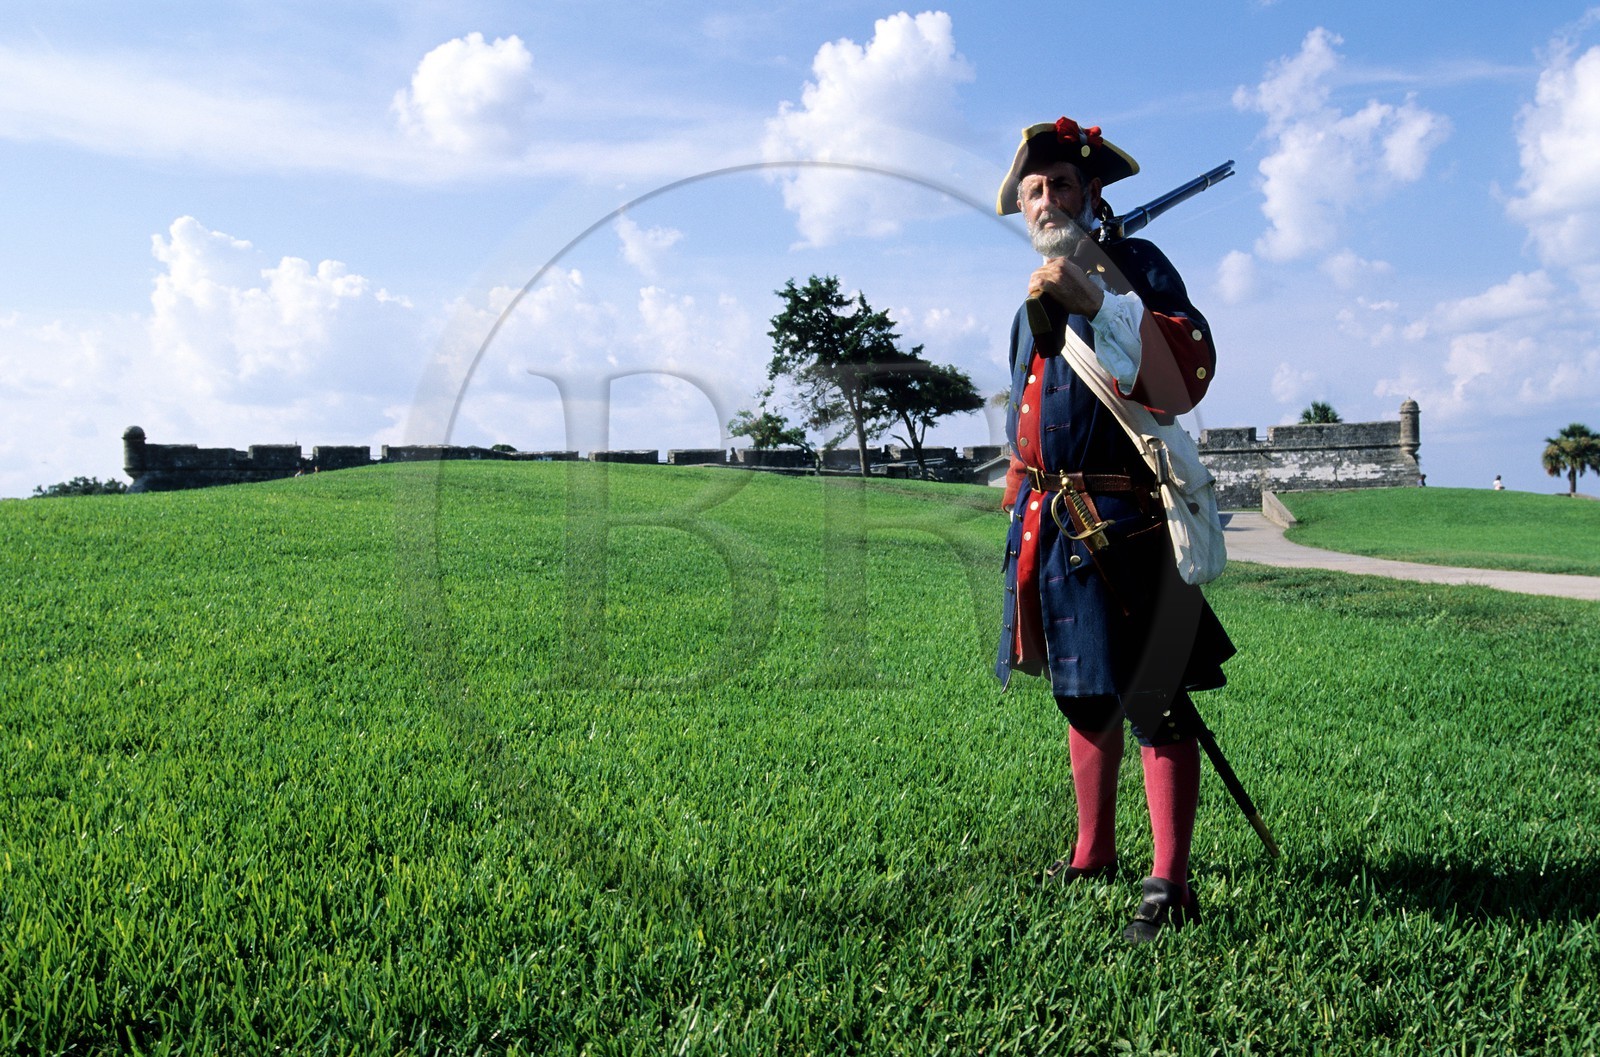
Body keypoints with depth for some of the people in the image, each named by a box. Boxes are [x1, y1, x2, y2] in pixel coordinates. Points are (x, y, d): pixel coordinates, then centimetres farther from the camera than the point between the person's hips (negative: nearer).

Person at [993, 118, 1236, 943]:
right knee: (1081, 692, 16)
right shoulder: (1034, 298, 18)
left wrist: (1095, 300, -26)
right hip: (1047, 524, 8)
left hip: (1120, 521, -8)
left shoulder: (1134, 265, -3)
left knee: (1151, 697, -8)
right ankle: (1093, 852, 28)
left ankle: (1169, 884, -4)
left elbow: (1190, 371, -20)